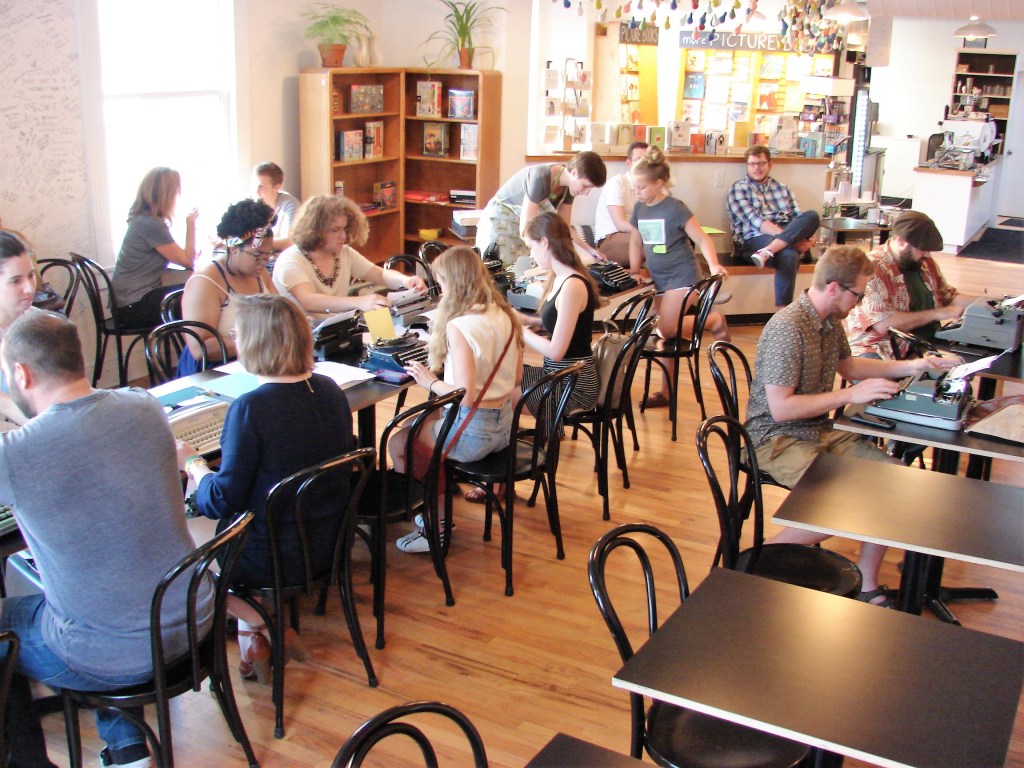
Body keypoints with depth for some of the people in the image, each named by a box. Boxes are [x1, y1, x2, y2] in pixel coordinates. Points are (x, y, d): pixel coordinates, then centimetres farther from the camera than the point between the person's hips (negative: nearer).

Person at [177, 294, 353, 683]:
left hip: (273, 558, -7)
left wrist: (191, 463, -1)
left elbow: (223, 501, -19)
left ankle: (256, 623, 7)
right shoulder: (329, 391, -3)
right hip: (326, 545, 7)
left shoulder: (251, 408, -24)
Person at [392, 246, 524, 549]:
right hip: (504, 425, 9)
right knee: (420, 425, 28)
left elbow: (465, 396, -25)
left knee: (397, 444, 12)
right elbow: (516, 378, 12)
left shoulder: (459, 326, -22)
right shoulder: (504, 316, 2)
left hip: (473, 432, -8)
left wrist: (429, 381, -9)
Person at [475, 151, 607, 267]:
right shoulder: (540, 178, -31)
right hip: (500, 219, -7)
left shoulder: (569, 185, -6)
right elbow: (525, 230, -33)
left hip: (526, 224, 7)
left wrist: (588, 249, -8)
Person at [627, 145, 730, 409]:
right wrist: (634, 270, 4)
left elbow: (702, 239, -13)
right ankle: (665, 391, 16)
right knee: (667, 331, 9)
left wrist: (713, 266, -26)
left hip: (681, 275, -6)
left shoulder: (675, 209, -14)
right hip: (659, 278, 6)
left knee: (667, 329, -17)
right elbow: (636, 242, 15)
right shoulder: (639, 208, 4)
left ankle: (714, 320, 7)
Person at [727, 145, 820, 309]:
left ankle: (767, 252, -39)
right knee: (789, 255, -38)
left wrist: (807, 238, -8)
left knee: (812, 215, -26)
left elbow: (799, 217, 18)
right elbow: (756, 222, -8)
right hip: (755, 239, -5)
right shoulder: (738, 189, 7)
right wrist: (793, 238, -18)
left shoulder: (782, 188, 25)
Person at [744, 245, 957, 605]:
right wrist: (851, 395, -24)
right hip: (778, 440, -9)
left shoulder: (831, 321, 7)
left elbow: (847, 365, 26)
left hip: (820, 430, 9)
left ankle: (866, 584, 7)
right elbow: (781, 408, -26)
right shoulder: (787, 329, -23)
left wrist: (910, 366, 15)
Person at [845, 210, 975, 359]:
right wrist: (937, 314, -16)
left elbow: (949, 298, 27)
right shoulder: (872, 268, -15)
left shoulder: (925, 263, 12)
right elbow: (883, 324, -24)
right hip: (878, 352, -9)